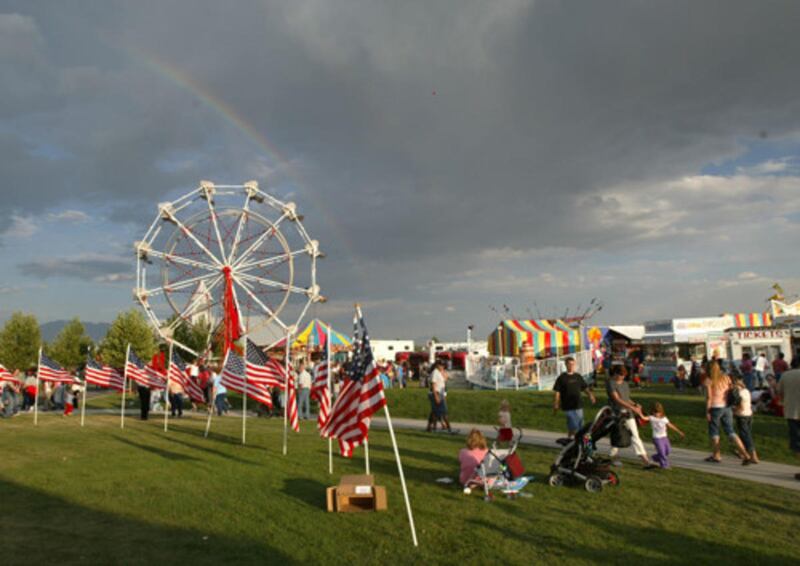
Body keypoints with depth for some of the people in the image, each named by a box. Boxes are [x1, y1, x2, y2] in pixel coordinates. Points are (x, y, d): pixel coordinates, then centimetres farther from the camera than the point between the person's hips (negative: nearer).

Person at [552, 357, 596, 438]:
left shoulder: (578, 377, 10)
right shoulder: (561, 378, -4)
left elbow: (585, 388, 13)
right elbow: (557, 393, -3)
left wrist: (590, 395, -7)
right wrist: (555, 406, -5)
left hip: (578, 406, 6)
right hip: (568, 407, -5)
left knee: (580, 426, 10)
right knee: (573, 426, -12)